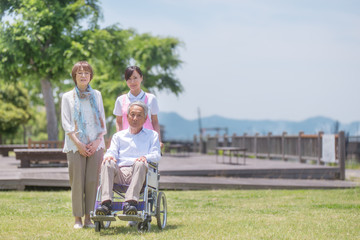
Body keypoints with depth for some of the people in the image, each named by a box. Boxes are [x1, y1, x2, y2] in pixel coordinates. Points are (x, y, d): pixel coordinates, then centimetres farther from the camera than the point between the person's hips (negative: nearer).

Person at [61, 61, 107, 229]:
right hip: (75, 145, -2)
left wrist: (98, 140, -4)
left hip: (95, 145, 2)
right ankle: (77, 218, 2)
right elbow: (66, 123, 1)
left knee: (92, 181, -2)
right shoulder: (68, 97, 7)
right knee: (77, 182, -5)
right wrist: (78, 143, -10)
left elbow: (102, 120, 11)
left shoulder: (96, 95, 14)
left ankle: (88, 217, 4)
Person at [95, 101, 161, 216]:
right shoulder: (119, 136, 30)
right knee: (107, 164, -31)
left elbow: (156, 155, 9)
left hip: (138, 172, -2)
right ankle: (106, 203, -44)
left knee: (141, 164, -36)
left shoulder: (152, 135, 24)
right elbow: (112, 151, 14)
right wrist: (109, 156, -12)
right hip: (120, 173, 2)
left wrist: (146, 157, -15)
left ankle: (130, 202, -49)